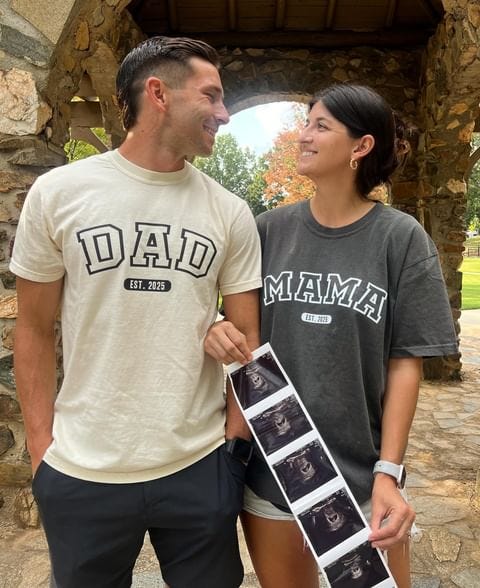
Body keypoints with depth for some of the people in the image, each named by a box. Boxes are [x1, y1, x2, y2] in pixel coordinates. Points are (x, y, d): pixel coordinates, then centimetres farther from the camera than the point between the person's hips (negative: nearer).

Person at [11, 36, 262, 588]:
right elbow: (34, 330, 1)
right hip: (79, 472, 0)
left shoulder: (230, 213, 0)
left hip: (200, 468, 2)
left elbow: (246, 337, 3)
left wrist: (234, 443, -1)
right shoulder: (57, 193, -4)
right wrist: (40, 446, -2)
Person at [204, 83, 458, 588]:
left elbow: (405, 362, -6)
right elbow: (238, 325, 7)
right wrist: (219, 332, -15)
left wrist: (388, 471, -11)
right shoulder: (270, 229, -1)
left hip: (361, 472, -2)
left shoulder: (400, 238, -7)